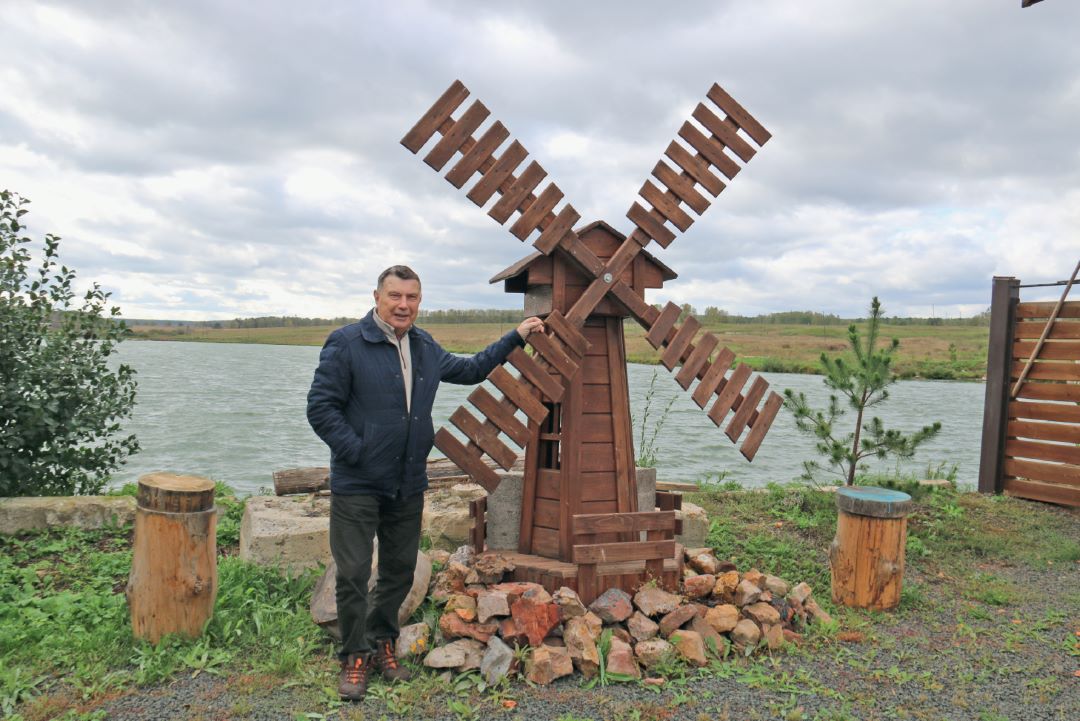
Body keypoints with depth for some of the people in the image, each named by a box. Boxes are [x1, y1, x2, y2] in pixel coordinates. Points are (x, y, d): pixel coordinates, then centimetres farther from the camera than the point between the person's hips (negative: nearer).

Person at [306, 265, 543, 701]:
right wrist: (357, 452, -15)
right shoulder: (347, 344, -11)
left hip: (408, 486, 6)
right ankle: (355, 657, 20)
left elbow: (468, 370, 24)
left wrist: (516, 337, 24)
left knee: (400, 571, 14)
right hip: (357, 485, -5)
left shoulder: (426, 348, 9)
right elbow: (320, 407, -11)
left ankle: (381, 643, 34)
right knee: (353, 575, 1)